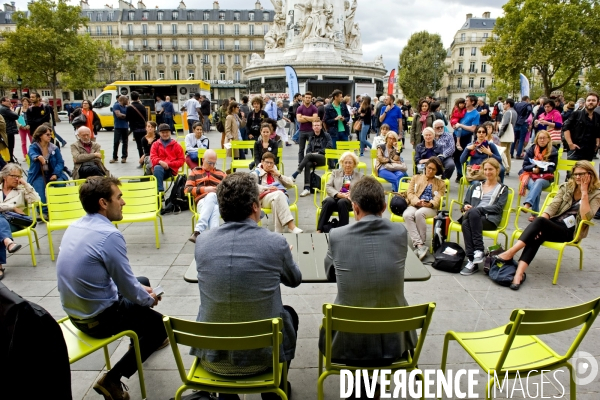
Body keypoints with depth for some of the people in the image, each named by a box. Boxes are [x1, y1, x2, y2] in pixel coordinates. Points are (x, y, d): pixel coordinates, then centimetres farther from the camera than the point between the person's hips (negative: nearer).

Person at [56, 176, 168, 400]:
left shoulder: (76, 226, 0)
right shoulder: (109, 235, -27)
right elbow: (128, 288, -19)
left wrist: (141, 288, 12)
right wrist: (149, 299, 1)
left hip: (75, 310, 9)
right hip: (99, 317, -8)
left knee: (143, 282, 26)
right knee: (160, 325, 11)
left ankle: (141, 339, 47)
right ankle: (112, 380, 6)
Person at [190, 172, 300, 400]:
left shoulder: (202, 241, -9)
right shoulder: (276, 242, -15)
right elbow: (294, 280, 6)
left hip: (211, 356, 2)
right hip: (261, 356, -2)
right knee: (289, 314, 28)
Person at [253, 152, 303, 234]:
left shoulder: (276, 173, 33)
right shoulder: (256, 173, 20)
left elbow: (291, 183, 24)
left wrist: (279, 175, 11)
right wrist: (267, 188, -11)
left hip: (281, 196, 3)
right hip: (265, 197, -3)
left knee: (277, 202, -37)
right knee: (278, 194, -38)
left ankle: (278, 232, -44)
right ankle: (291, 225, -46)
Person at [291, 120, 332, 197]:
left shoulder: (326, 135, 9)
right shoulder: (311, 137, 20)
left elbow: (329, 148, -3)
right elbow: (308, 150, 11)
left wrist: (318, 152, -11)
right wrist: (312, 159, -9)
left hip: (324, 158, -3)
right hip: (313, 159, 3)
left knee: (309, 155, -32)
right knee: (307, 164, -32)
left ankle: (295, 175, -34)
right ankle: (307, 188, -39)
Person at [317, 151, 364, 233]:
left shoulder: (360, 176, 20)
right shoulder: (335, 172, 23)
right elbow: (328, 187, 9)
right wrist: (339, 194, -10)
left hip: (350, 201, -1)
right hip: (334, 198, 1)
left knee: (342, 202, -37)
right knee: (329, 201, -35)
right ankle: (319, 230, -40)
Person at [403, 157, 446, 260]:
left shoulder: (440, 183, 22)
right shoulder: (416, 178, 24)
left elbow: (438, 199, 5)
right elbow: (410, 193, 9)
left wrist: (430, 203, -19)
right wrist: (417, 201, -14)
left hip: (431, 208, -1)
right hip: (414, 205, 2)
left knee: (419, 213, -38)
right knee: (407, 215, -35)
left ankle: (418, 245, -29)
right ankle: (420, 245, -39)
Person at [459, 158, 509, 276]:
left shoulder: (502, 189, 19)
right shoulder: (476, 186, 30)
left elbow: (498, 207, 2)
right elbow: (466, 203, 22)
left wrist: (478, 209, -11)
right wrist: (466, 207, -4)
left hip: (490, 219, -3)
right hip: (472, 217, 3)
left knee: (473, 212, -38)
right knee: (465, 223, -36)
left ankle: (478, 251, -38)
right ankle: (473, 260, -39)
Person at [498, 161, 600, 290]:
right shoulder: (566, 187, 15)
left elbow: (586, 217, -12)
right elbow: (553, 205, 1)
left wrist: (584, 193, -13)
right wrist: (539, 224, -15)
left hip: (569, 232, -3)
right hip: (552, 225, 3)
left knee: (539, 222, -33)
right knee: (536, 236, -33)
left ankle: (509, 253, -38)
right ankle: (519, 273, -46)